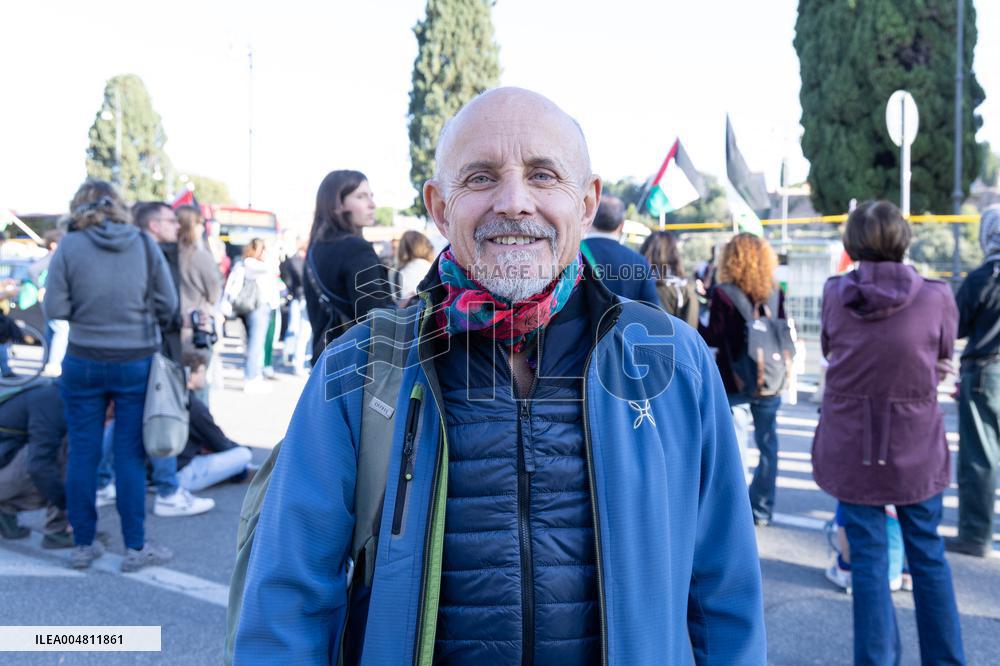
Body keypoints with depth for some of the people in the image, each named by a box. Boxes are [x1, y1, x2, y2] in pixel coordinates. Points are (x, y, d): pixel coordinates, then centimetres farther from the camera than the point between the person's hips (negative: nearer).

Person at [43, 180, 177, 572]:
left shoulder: (69, 246, -7)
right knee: (130, 455, 7)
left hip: (83, 363, 0)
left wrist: (84, 312, 13)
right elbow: (168, 306, -3)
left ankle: (83, 545, 22)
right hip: (136, 363, 0)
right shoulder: (145, 245, -4)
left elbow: (55, 309, -6)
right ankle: (135, 548, 14)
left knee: (82, 453, 12)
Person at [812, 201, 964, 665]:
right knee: (927, 554, 16)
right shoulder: (936, 297, -11)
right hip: (916, 448, 0)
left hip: (851, 447, 0)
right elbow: (943, 357, 5)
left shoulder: (835, 294, -8)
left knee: (867, 557, 9)